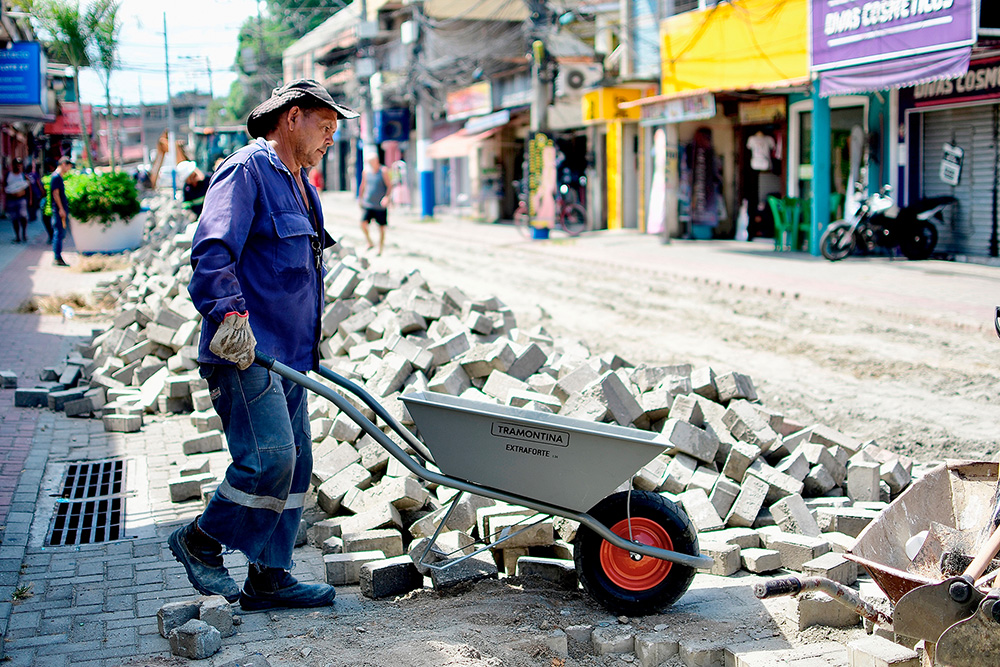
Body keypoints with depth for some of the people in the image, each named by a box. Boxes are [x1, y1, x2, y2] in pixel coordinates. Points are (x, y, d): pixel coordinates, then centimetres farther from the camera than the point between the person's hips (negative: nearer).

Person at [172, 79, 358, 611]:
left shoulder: (299, 185, 23)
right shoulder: (247, 170, -9)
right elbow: (211, 250, -21)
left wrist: (312, 347, 30)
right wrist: (230, 313, -32)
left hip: (285, 353, 10)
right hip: (244, 351, -10)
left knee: (294, 464, 9)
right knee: (269, 457, -16)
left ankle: (267, 577, 18)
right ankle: (199, 542, 6)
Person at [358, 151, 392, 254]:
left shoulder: (383, 171, -6)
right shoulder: (366, 171, 6)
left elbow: (389, 186, -7)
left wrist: (386, 197, -22)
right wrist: (360, 198, 19)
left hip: (380, 206, -3)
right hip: (367, 204, 3)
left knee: (381, 227, 3)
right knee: (363, 223, -13)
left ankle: (380, 249, 16)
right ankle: (370, 243, 9)